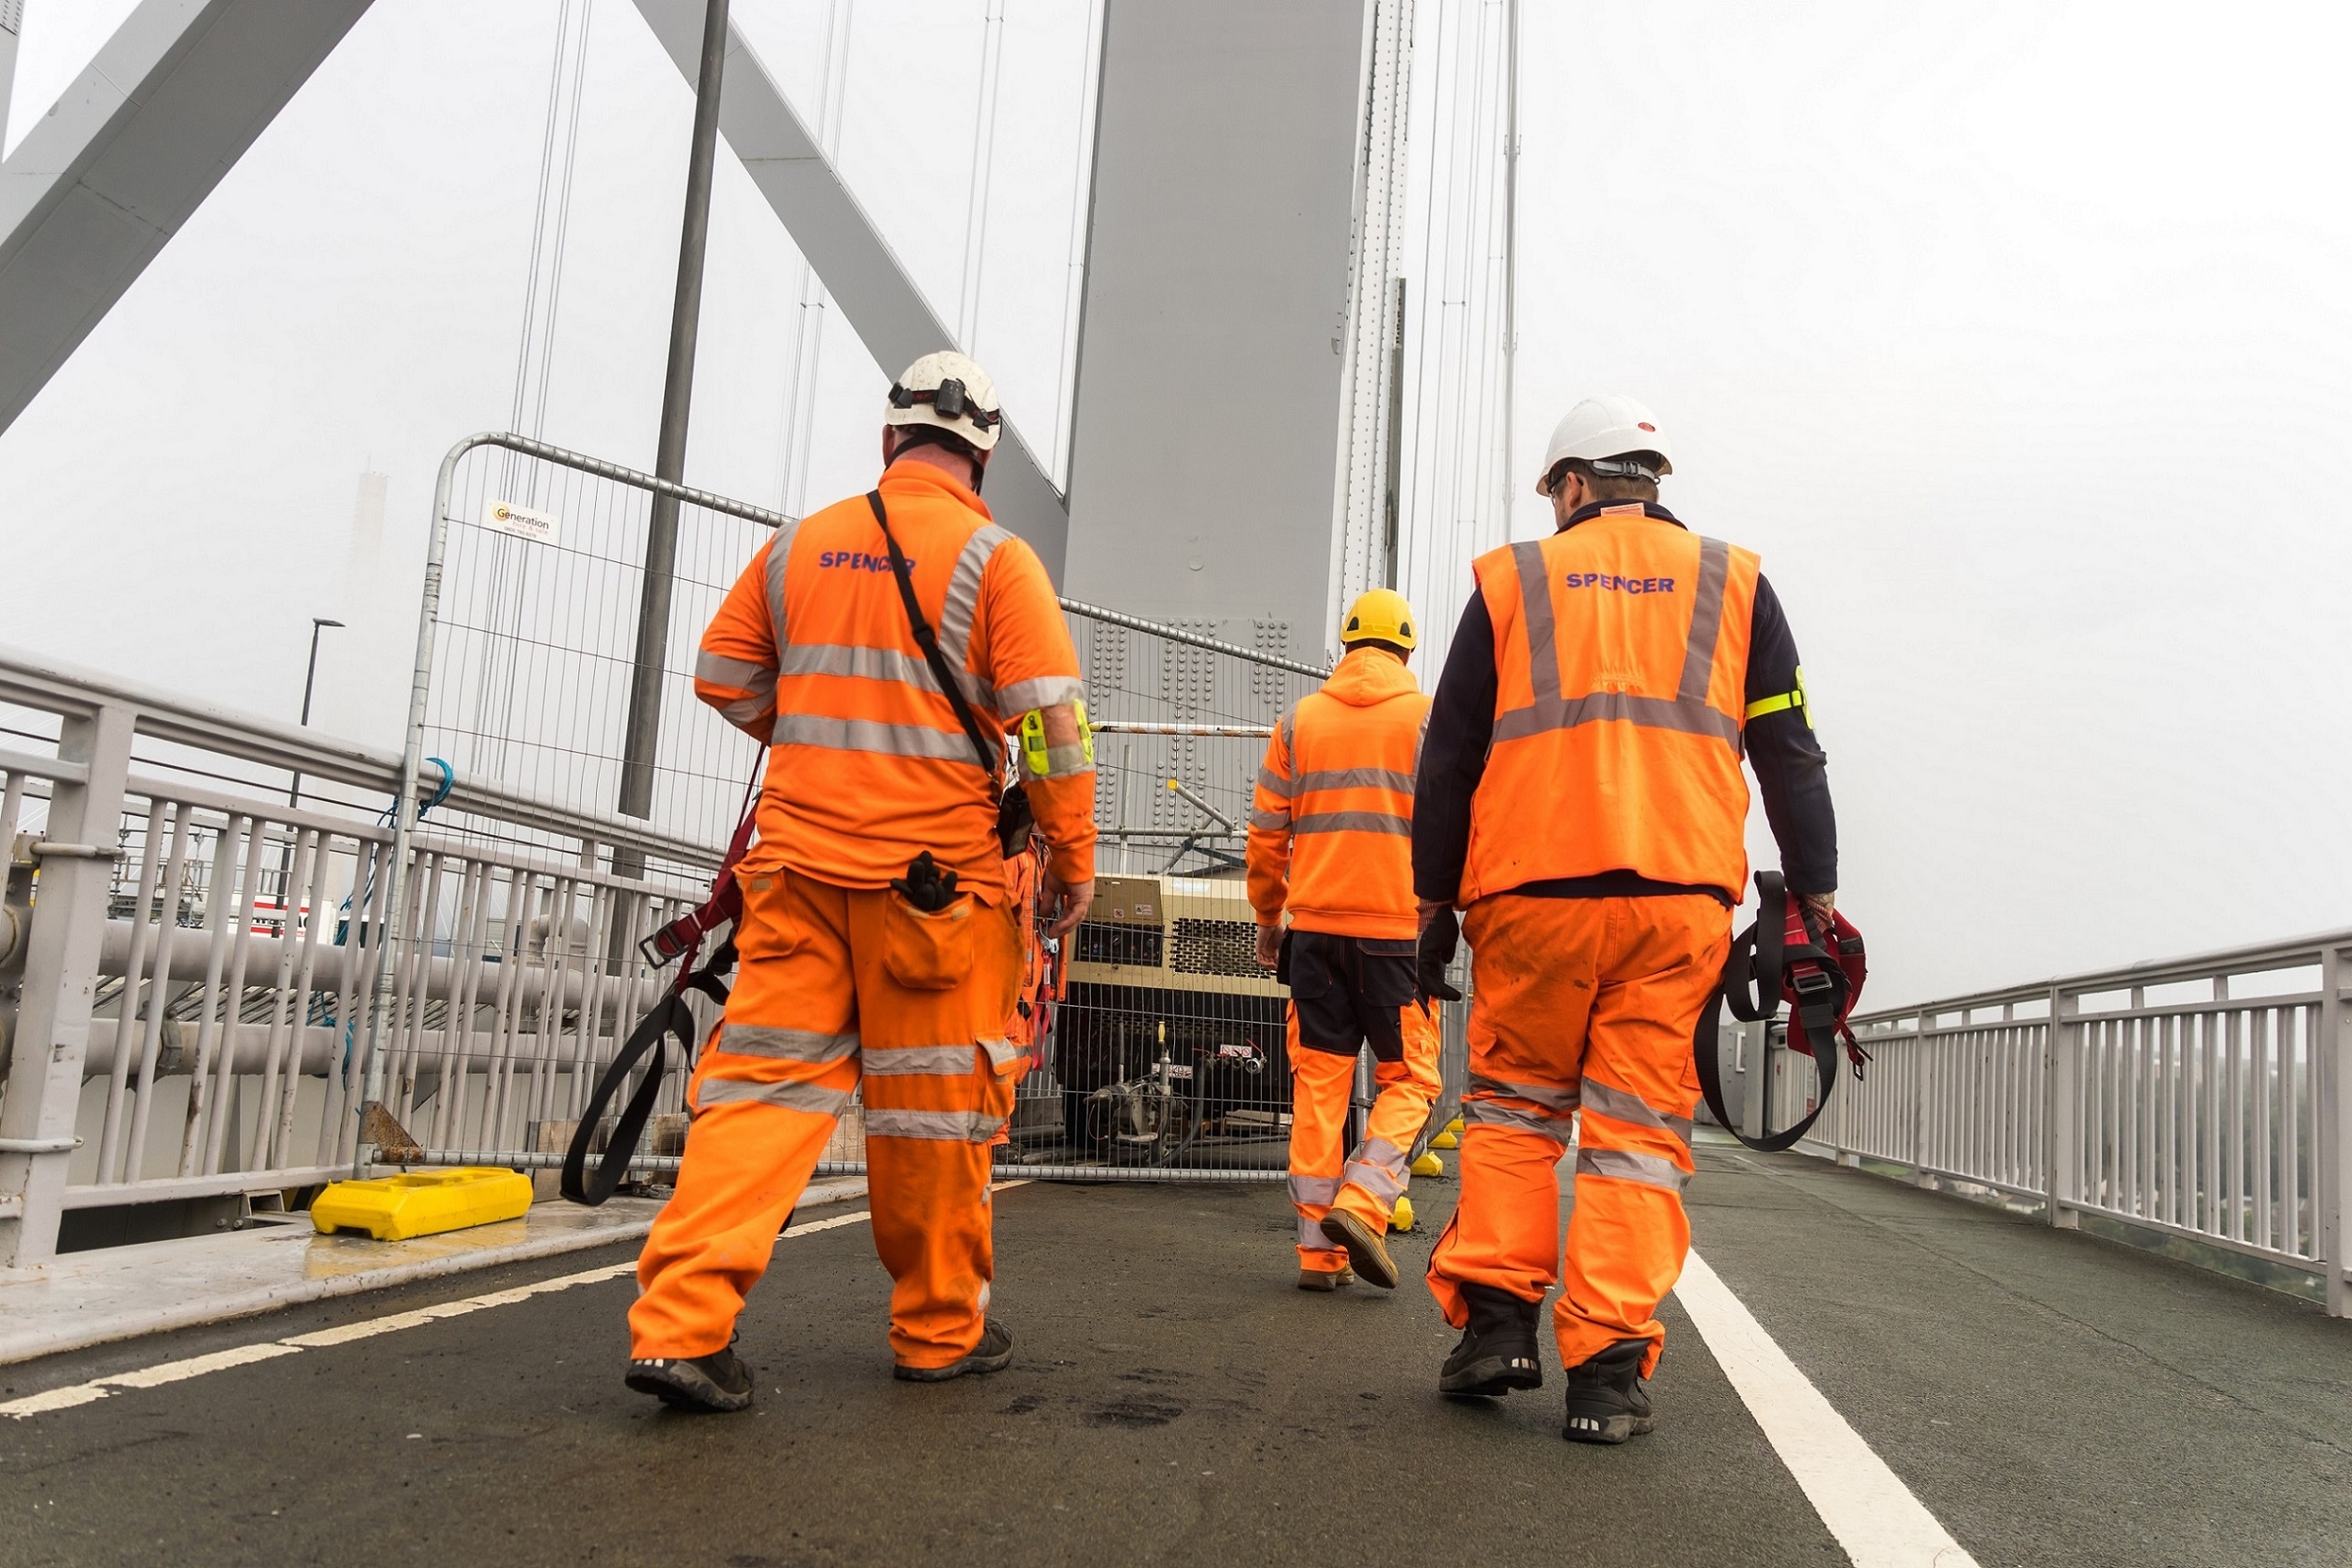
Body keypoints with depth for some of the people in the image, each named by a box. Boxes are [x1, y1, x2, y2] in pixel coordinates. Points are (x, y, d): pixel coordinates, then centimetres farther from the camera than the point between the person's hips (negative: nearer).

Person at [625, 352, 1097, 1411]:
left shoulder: (799, 546, 10)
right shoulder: (994, 558, -3)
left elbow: (722, 676, 17)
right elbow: (1052, 718, -10)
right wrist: (1073, 855, 0)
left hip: (798, 859, 4)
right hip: (936, 868, -3)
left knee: (765, 1078, 6)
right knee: (935, 1099, 7)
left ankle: (681, 1321, -3)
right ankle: (942, 1331, 21)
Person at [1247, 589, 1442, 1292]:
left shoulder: (1299, 720, 9)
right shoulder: (1427, 718, 2)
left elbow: (1266, 832, 8)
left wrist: (1267, 917, 18)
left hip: (1314, 925, 3)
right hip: (1399, 927, -2)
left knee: (1318, 1083, 7)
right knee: (1408, 1078, 9)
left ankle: (1319, 1247, 7)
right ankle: (1361, 1201, -11)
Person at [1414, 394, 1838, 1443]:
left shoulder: (1509, 581, 12)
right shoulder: (1733, 583, 15)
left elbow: (1448, 758, 11)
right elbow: (1791, 756, 11)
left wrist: (1435, 900, 15)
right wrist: (1816, 897, 13)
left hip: (1530, 894, 0)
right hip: (1679, 898, 1)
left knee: (1512, 1101, 15)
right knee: (1640, 1130, 4)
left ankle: (1495, 1316, 8)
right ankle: (1608, 1369, 2)